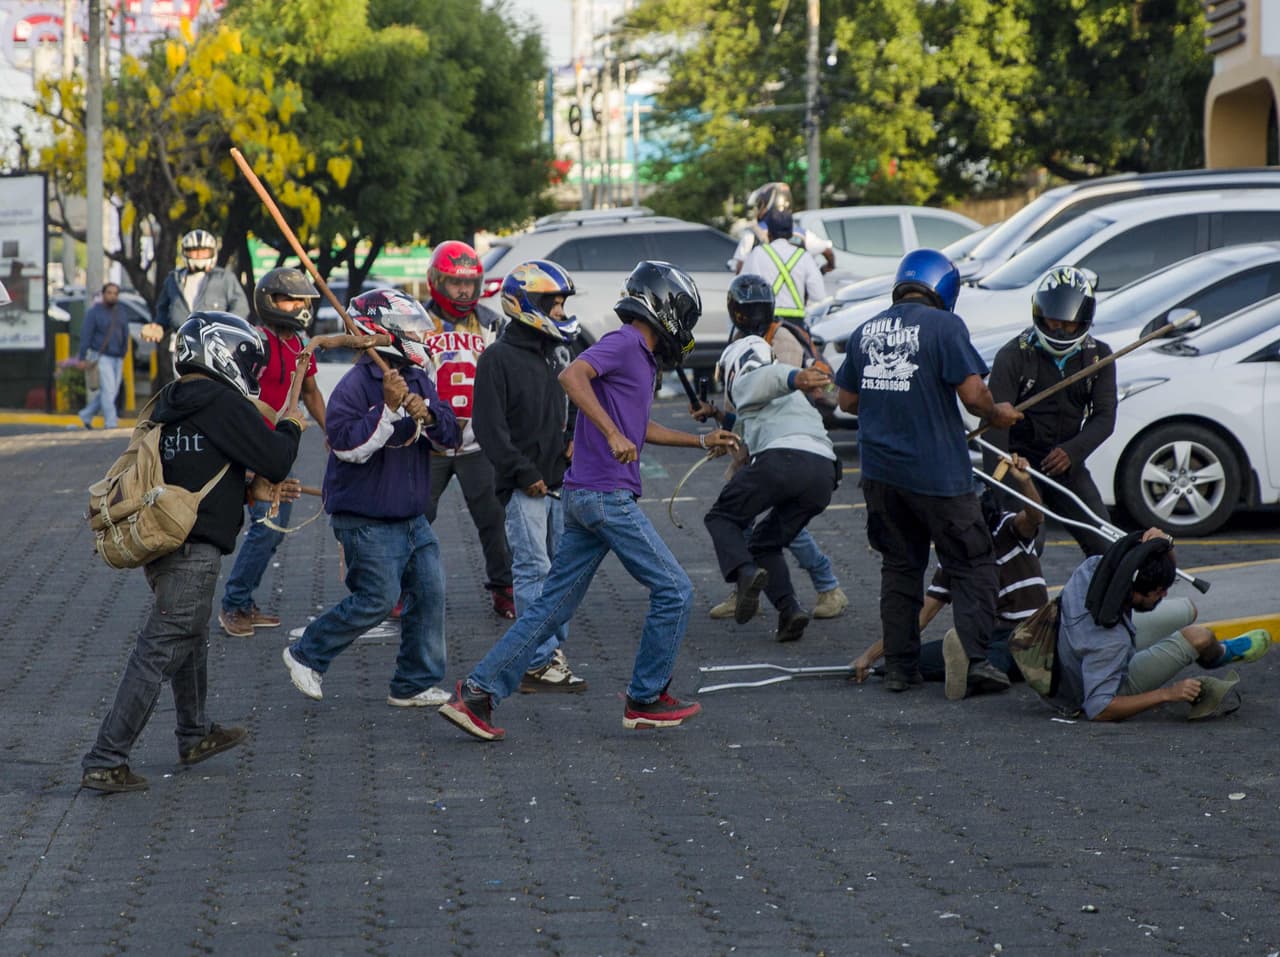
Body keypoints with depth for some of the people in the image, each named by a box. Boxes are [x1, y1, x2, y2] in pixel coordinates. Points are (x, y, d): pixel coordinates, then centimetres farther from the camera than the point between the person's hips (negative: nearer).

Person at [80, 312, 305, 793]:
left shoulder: (168, 405, 13)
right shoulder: (223, 403, -13)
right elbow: (274, 461, -11)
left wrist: (252, 487, 23)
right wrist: (289, 428, 9)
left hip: (163, 543, 9)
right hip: (194, 550, -9)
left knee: (192, 641, 26)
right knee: (160, 653, -7)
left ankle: (194, 735, 43)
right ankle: (104, 762, -10)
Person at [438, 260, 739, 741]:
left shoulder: (640, 357, 20)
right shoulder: (623, 343, -9)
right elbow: (571, 375, -27)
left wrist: (701, 441, 37)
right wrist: (612, 434, -31)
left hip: (585, 498, 10)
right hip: (607, 496, -10)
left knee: (552, 606, 7)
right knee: (674, 592, 0)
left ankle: (477, 691, 4)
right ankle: (645, 700, 8)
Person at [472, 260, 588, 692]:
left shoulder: (557, 353, 15)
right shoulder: (499, 359, -9)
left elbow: (573, 406, 25)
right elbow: (489, 426, -13)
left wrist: (573, 440, 4)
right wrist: (524, 474, -15)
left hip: (558, 481, 8)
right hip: (524, 487, -8)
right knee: (533, 569, -10)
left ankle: (553, 646, 21)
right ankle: (539, 663, -11)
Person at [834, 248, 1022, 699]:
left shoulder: (865, 331, 8)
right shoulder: (943, 326, -11)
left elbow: (846, 399, 16)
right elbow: (972, 393, -16)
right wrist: (996, 414, 4)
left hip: (880, 471, 6)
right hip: (936, 472, -6)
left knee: (900, 565, 17)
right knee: (973, 565, 3)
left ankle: (899, 666, 15)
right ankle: (973, 661, -10)